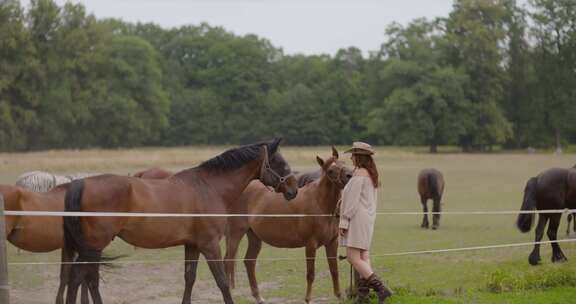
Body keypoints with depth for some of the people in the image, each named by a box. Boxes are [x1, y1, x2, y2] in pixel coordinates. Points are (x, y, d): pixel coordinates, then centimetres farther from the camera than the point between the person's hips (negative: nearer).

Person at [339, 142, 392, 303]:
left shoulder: (359, 174, -15)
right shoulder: (372, 175, 14)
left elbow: (352, 200, -18)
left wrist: (343, 221, -15)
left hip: (357, 219, -10)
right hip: (368, 219, 10)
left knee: (353, 258, -10)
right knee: (363, 257, 10)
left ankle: (381, 288, -18)